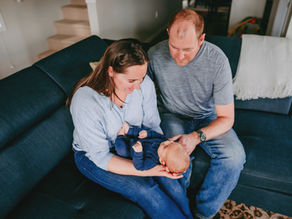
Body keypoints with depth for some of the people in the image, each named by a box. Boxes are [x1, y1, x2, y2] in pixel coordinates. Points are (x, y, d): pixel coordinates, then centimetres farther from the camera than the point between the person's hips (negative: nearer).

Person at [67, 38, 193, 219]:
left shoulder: (144, 83, -18)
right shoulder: (84, 102, -31)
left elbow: (152, 125, -6)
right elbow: (101, 157, -24)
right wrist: (146, 171, -32)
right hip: (92, 155, -3)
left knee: (170, 182, -16)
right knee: (147, 190, -21)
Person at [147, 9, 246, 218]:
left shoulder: (217, 60, -20)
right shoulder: (155, 54, -17)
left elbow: (226, 118, -16)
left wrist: (197, 136, -33)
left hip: (207, 118, 1)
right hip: (171, 116, 0)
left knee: (234, 155, -24)